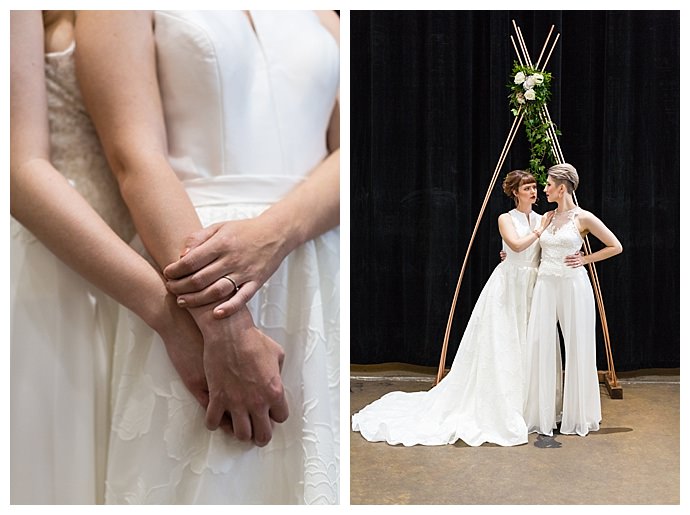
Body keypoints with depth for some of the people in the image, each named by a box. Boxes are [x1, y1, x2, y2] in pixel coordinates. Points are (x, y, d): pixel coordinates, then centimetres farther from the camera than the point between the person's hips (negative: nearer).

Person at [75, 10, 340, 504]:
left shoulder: (319, 14, 17)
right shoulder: (126, 13, 6)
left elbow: (348, 148, 3)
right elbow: (135, 157, -8)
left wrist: (274, 233, -17)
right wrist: (227, 332, -19)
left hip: (319, 290, 4)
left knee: (313, 474, 8)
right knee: (201, 479, 1)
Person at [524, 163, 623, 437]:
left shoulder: (583, 217, -4)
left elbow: (616, 246, 0)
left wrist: (585, 259, -4)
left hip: (573, 285, -5)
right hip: (545, 284, 5)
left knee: (577, 348, 3)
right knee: (541, 347, 2)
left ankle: (577, 414, 18)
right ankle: (544, 412, 13)